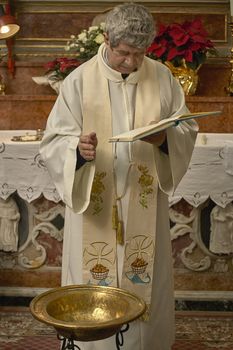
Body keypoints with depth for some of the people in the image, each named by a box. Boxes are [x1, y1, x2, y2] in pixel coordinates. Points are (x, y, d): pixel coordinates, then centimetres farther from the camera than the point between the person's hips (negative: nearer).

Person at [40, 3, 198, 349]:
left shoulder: (162, 78, 1)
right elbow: (54, 140, -5)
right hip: (94, 205, -1)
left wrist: (165, 138, -16)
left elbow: (188, 130, 6)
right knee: (94, 285, 7)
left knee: (146, 284, 11)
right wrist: (79, 149, -26)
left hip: (145, 206, 2)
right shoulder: (79, 80, -5)